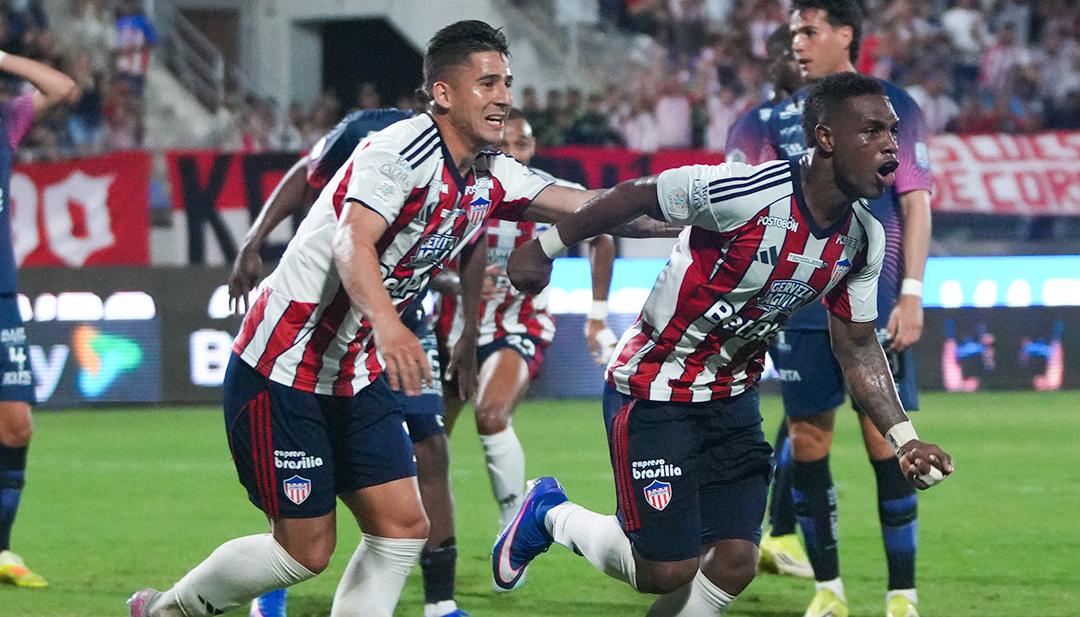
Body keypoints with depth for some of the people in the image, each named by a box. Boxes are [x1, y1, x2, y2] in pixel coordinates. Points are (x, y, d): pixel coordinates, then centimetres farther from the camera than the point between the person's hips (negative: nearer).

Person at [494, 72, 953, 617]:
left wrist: (904, 439, -6)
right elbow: (636, 197, -14)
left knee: (735, 564, -2)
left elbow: (857, 348, 5)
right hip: (653, 395, -7)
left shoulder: (863, 240, -5)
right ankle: (552, 515, 22)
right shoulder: (747, 192, -28)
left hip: (731, 400, 7)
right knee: (668, 570, -6)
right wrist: (546, 247, -5)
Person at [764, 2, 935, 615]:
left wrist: (911, 294, -11)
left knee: (884, 439, -6)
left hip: (874, 308, -4)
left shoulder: (893, 107, -1)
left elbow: (916, 204, -4)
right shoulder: (786, 117, 11)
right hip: (801, 307, 4)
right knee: (807, 442, 3)